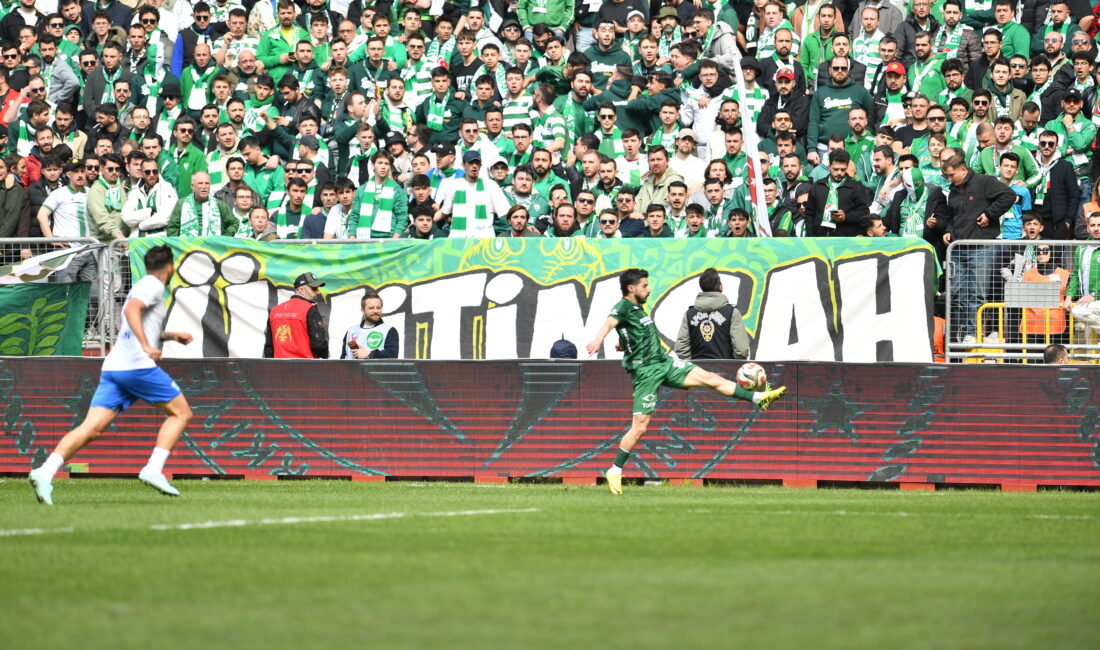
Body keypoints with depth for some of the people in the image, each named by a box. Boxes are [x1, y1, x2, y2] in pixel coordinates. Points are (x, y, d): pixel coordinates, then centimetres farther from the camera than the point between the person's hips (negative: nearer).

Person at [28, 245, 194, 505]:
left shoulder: (144, 286, 28)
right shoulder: (153, 286, -1)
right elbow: (131, 310, -20)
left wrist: (171, 336, 43)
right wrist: (146, 346, -27)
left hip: (113, 367, 8)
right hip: (137, 366, -8)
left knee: (92, 428, -4)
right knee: (181, 413, 7)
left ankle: (46, 472, -21)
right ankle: (153, 469, -8)